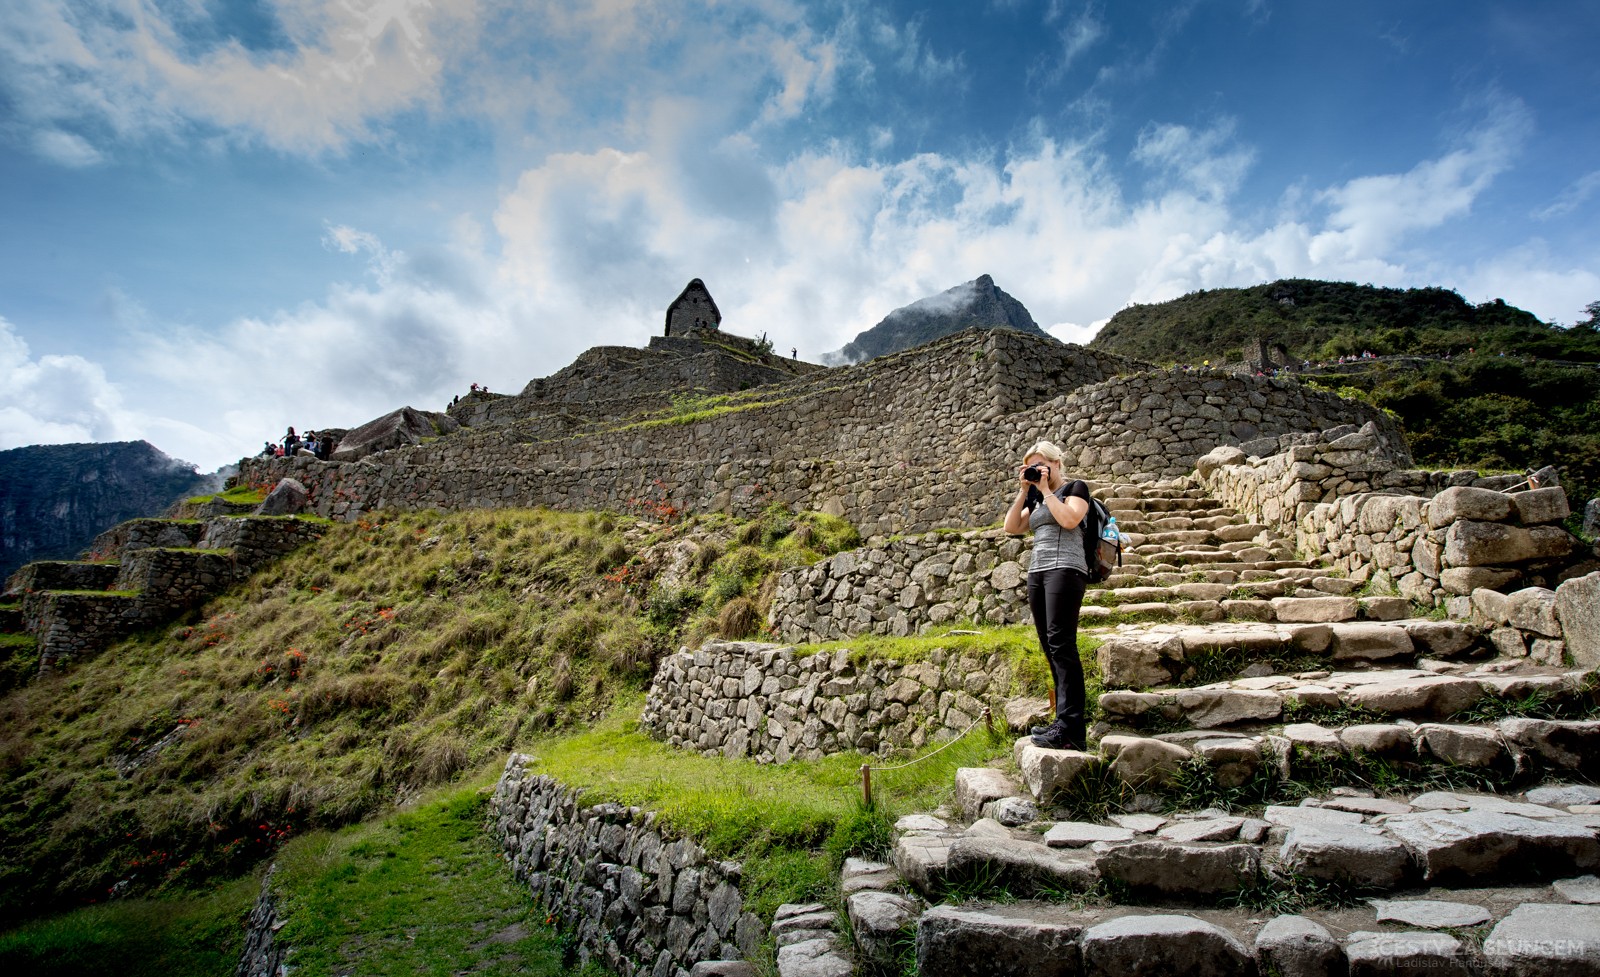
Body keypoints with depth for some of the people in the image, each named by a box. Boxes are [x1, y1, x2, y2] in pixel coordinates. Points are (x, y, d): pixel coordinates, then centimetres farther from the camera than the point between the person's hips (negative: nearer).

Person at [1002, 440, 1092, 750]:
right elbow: (1012, 527, 14)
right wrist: (1024, 491, 10)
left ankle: (1071, 729, -21)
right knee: (1050, 647, 3)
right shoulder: (1036, 499, 23)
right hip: (1037, 572, 8)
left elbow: (1069, 519, -15)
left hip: (1065, 569, -8)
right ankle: (1065, 721, 6)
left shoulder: (1075, 487, 3)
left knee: (1060, 643, -17)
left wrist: (1046, 490, -6)